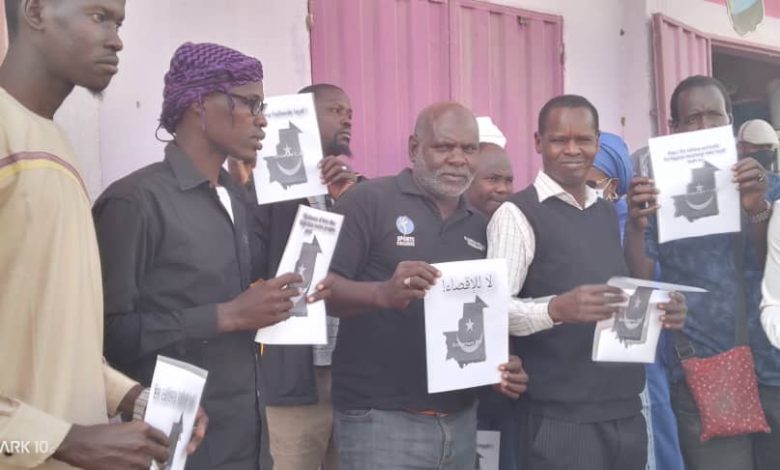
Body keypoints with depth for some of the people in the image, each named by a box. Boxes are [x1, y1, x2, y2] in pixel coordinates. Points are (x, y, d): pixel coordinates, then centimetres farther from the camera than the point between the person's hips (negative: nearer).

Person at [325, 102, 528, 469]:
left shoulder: (479, 225, 12)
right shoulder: (368, 201, -7)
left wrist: (504, 365, -1)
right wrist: (384, 293, -31)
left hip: (461, 420, 6)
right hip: (381, 420, -6)